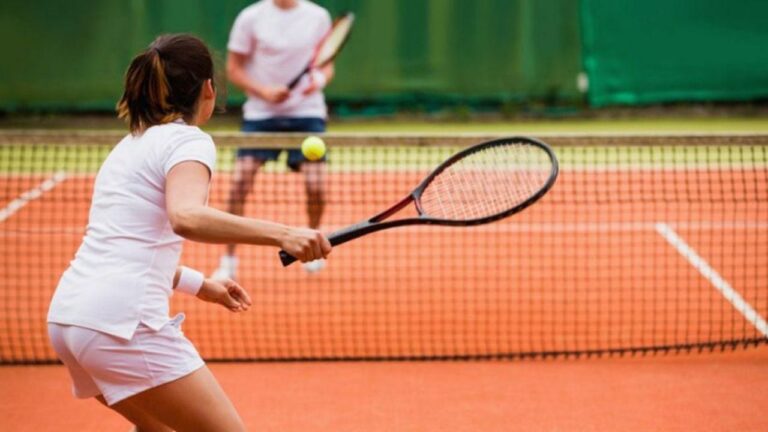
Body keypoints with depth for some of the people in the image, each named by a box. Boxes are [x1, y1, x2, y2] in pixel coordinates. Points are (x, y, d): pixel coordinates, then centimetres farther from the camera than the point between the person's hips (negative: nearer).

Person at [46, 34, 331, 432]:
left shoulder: (132, 143, 21)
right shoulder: (188, 140, -5)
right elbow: (185, 217, -27)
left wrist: (199, 285, 37)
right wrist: (281, 235, -32)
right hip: (122, 322, -9)